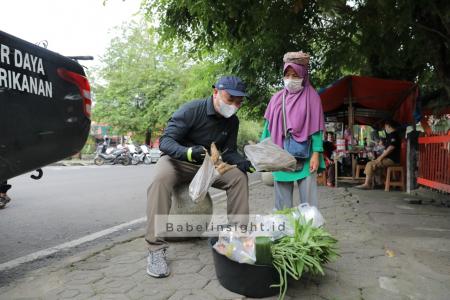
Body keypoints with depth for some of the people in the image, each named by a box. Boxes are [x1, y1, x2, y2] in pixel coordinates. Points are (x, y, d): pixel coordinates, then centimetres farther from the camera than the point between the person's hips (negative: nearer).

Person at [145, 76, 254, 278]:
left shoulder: (232, 121, -3)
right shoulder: (191, 110, -22)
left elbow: (229, 151, 1)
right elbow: (165, 141, -26)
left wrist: (241, 161, -23)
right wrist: (188, 152, -47)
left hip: (206, 165, 5)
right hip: (177, 161, -5)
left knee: (239, 176, -17)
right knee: (161, 179, -38)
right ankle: (156, 248, -35)